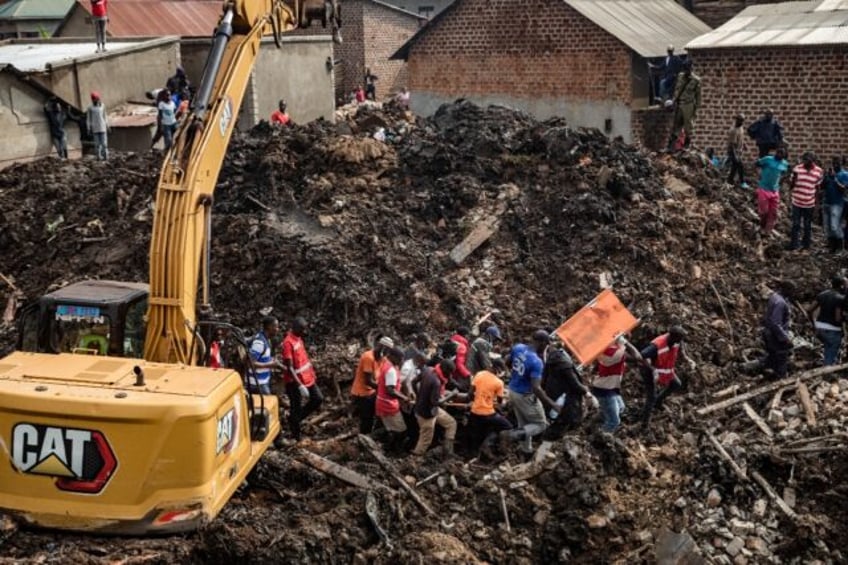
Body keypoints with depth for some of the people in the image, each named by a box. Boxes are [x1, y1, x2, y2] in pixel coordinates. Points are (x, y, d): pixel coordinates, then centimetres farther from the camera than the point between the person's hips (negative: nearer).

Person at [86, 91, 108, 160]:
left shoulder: (102, 106, 5)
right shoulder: (90, 108, -2)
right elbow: (88, 119, 2)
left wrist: (107, 126, 13)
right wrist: (89, 129, -2)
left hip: (102, 128, 1)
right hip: (95, 129, -1)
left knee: (104, 142, -4)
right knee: (97, 143, 0)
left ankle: (105, 155, 1)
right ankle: (99, 156, 5)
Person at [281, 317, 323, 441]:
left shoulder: (298, 338, 3)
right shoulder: (288, 343, -25)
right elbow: (290, 368, -27)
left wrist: (312, 373, 21)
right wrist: (300, 386, -30)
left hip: (307, 378, 9)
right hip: (295, 383, -9)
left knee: (318, 399, 15)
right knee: (296, 409, 5)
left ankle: (296, 419, 29)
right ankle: (296, 437, 23)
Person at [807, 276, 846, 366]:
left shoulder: (822, 295, 6)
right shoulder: (840, 298, -15)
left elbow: (809, 310, 5)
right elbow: (838, 319, -19)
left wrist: (814, 324, 14)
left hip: (819, 329, 7)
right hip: (833, 331, -7)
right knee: (830, 359, 2)